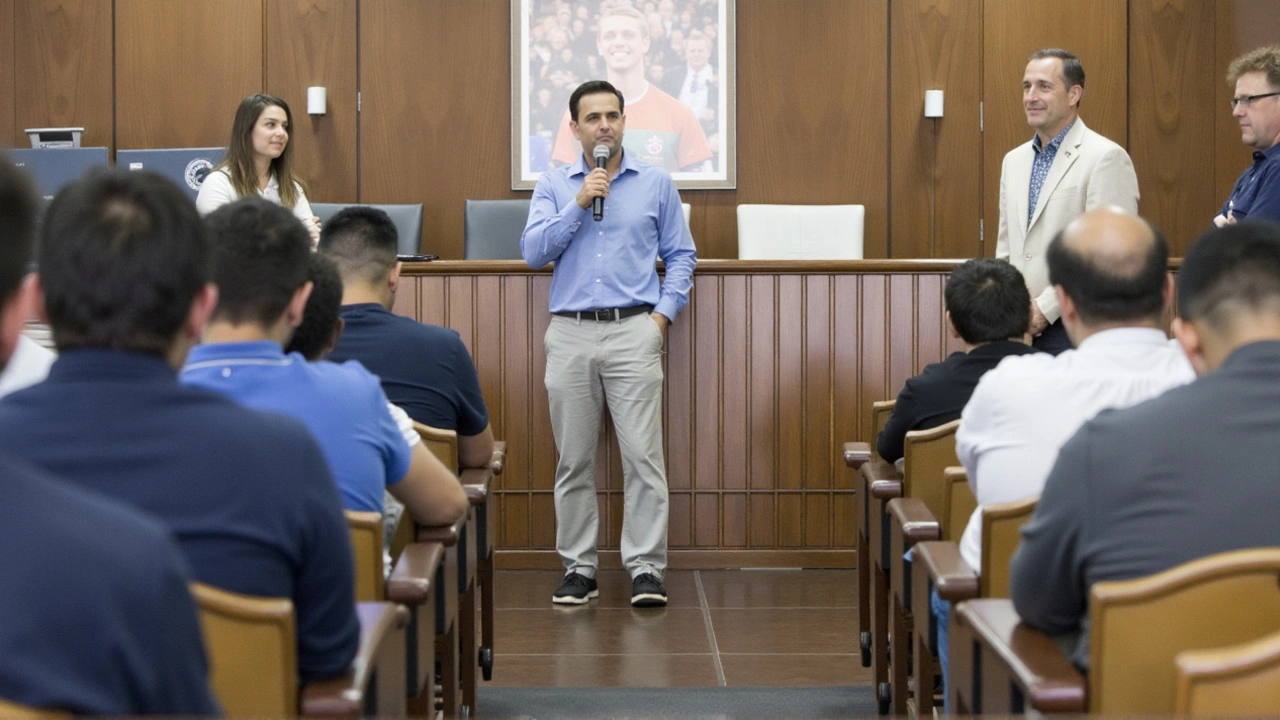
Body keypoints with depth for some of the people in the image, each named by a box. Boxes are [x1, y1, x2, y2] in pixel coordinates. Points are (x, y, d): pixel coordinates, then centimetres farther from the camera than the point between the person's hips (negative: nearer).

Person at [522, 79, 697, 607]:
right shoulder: (554, 186, 10)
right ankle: (579, 568, 12)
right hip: (570, 334, 1)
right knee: (574, 460, 5)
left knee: (643, 455, -7)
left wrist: (664, 312, -2)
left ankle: (646, 567, -3)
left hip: (633, 331, -1)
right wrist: (579, 205, -10)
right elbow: (533, 251, -2)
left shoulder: (656, 183, 9)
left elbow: (681, 255, 11)